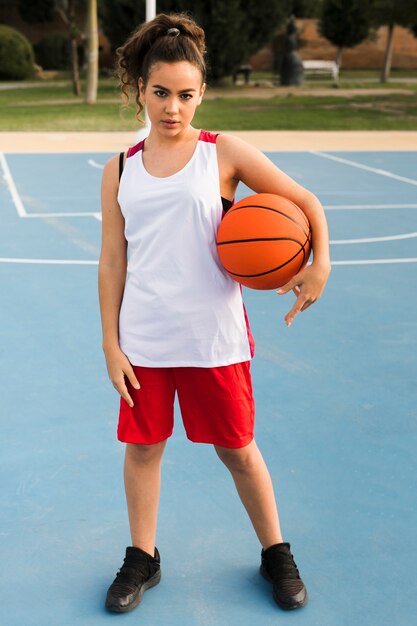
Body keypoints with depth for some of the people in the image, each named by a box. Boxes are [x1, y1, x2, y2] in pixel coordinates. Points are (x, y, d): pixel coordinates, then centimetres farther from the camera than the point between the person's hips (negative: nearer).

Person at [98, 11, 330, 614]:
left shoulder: (225, 154, -4)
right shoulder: (120, 171, 3)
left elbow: (305, 201, 1)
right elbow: (112, 262, 4)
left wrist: (320, 265, -14)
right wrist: (111, 346, 0)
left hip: (214, 339, -2)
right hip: (142, 341, 2)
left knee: (238, 449, 10)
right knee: (142, 445, 12)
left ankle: (276, 554, 31)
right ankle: (142, 558, 33)